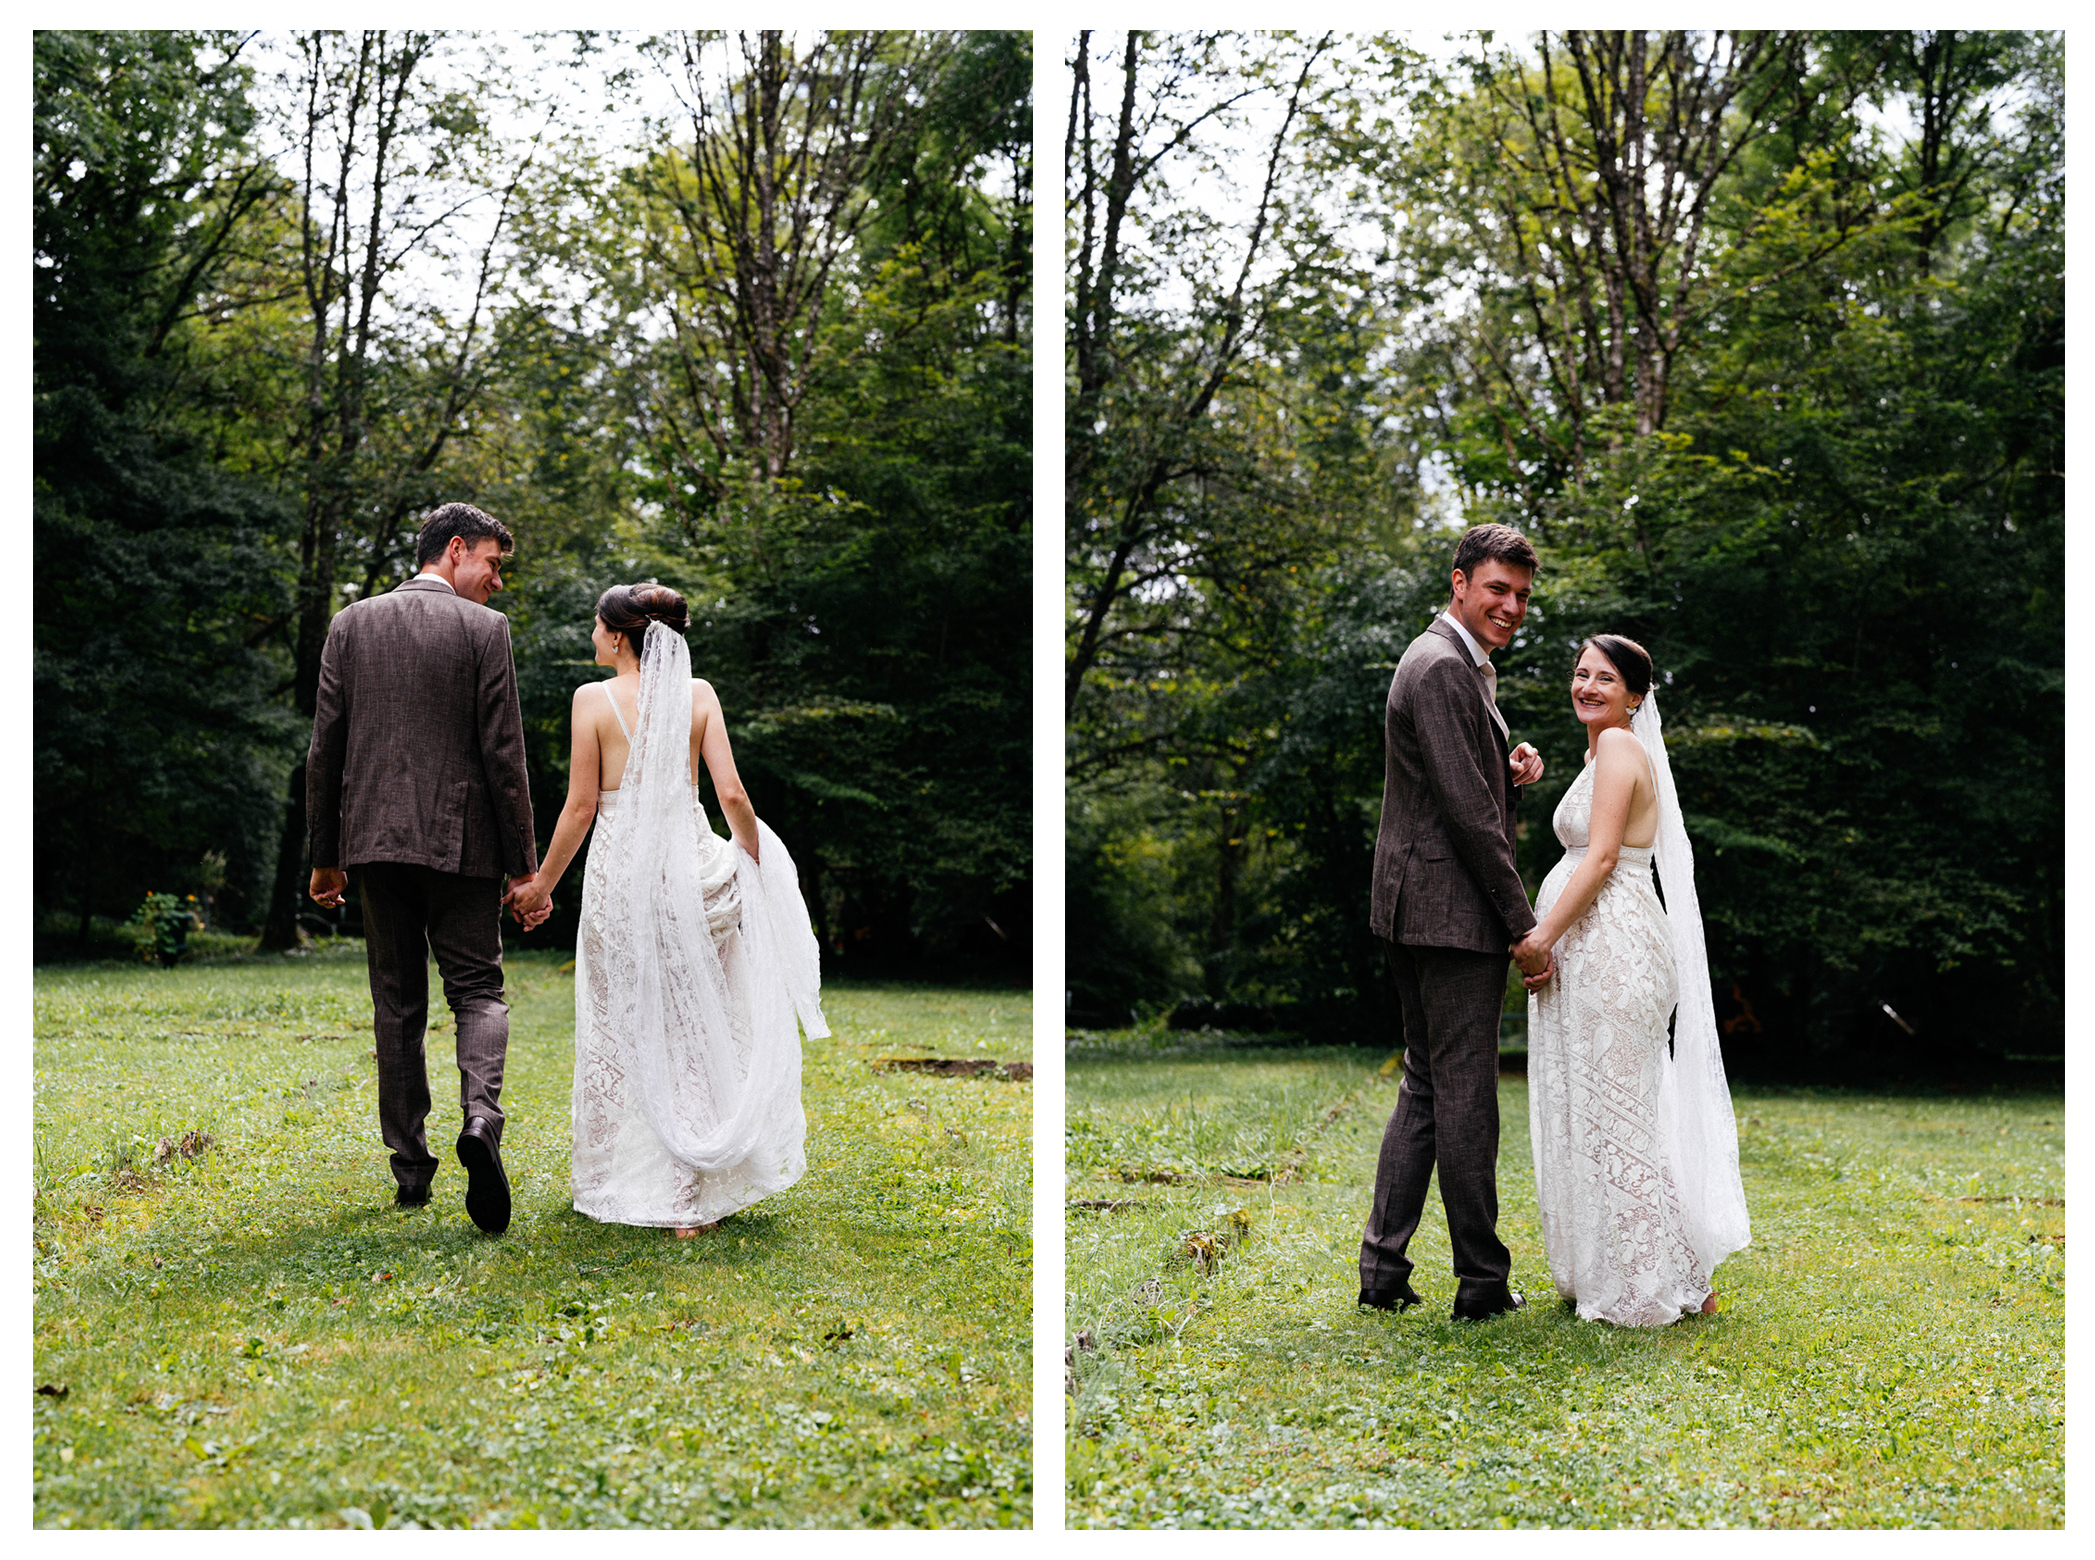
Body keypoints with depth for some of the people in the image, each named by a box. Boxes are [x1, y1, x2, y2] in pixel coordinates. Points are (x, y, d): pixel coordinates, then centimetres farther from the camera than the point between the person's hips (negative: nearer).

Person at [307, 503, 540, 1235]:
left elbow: (325, 748, 7)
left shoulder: (351, 623, 7)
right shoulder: (483, 629, -3)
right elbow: (502, 755, -6)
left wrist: (325, 856, 13)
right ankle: (481, 1118, -23)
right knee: (477, 990, 3)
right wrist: (522, 864, -2)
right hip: (458, 841, -3)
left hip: (376, 840, 3)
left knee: (396, 1004, 10)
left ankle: (411, 1168, 10)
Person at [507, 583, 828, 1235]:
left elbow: (580, 807, -4)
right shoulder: (699, 694, 2)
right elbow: (731, 794, -2)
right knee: (691, 1034, 8)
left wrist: (541, 885, 7)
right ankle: (690, 1200, 8)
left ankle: (614, 1188, 19)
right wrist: (755, 858, 15)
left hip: (621, 872, -2)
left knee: (618, 1033, 11)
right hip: (690, 868, 2)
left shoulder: (594, 699, -4)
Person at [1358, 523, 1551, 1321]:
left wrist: (1510, 770, 1)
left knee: (1425, 1086, 14)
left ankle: (1383, 1266, 17)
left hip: (1415, 912, 10)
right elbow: (1466, 810, -20)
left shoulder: (1459, 664, 18)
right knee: (1465, 1092, -2)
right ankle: (1482, 1279, 8)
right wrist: (1523, 924, -16)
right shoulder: (1442, 667, -16)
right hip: (1454, 911, -10)